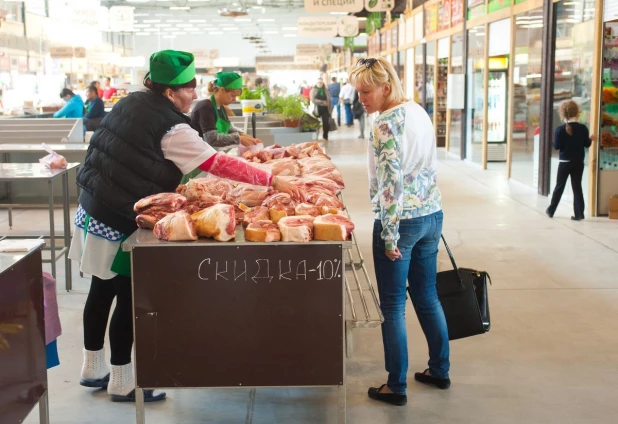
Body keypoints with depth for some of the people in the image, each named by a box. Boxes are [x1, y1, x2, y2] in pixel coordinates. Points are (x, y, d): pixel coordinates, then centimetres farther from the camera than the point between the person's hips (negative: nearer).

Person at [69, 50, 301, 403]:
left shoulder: (132, 103, 6)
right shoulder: (171, 128, -20)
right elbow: (219, 164, -24)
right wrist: (274, 181, -23)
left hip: (94, 207, 9)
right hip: (118, 220, -9)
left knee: (103, 290, 18)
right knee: (129, 298, 3)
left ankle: (94, 368, 31)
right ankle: (122, 381, 15)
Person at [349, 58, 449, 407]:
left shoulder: (386, 124, -17)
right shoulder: (420, 112, 10)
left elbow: (391, 182, -21)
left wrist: (389, 236, -17)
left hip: (402, 218, -8)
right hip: (432, 213, 9)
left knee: (393, 305, 2)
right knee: (427, 295, 19)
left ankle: (397, 387, 11)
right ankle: (440, 371, 30)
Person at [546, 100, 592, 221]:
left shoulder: (560, 129, -11)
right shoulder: (583, 128, -6)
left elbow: (557, 146, -10)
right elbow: (587, 144, 0)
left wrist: (554, 140, 11)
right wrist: (591, 139, 21)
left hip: (565, 162, -1)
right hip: (578, 163, 1)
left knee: (559, 187, 11)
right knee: (577, 187, 6)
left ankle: (551, 211, 20)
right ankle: (579, 214, 4)